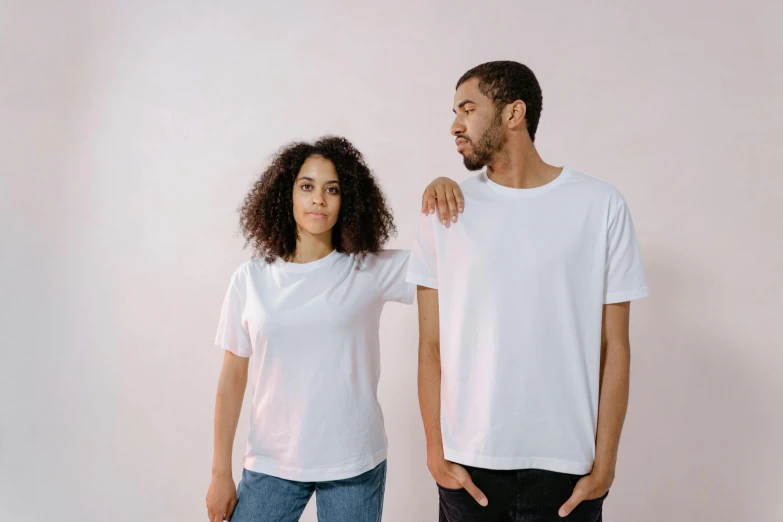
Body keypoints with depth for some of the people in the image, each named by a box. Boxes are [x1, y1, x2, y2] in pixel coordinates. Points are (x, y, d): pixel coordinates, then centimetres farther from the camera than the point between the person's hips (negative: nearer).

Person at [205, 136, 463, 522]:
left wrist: (443, 189, -21)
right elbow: (232, 379, 3)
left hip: (354, 465, 0)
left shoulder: (373, 270, -3)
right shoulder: (250, 279, 0)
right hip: (271, 465, 1)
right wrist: (220, 471, 4)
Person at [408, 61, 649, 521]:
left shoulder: (601, 205, -4)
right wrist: (436, 450, -3)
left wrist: (605, 462, -3)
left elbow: (614, 347, -2)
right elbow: (432, 345, 0)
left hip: (566, 465, -1)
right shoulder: (445, 211, 0)